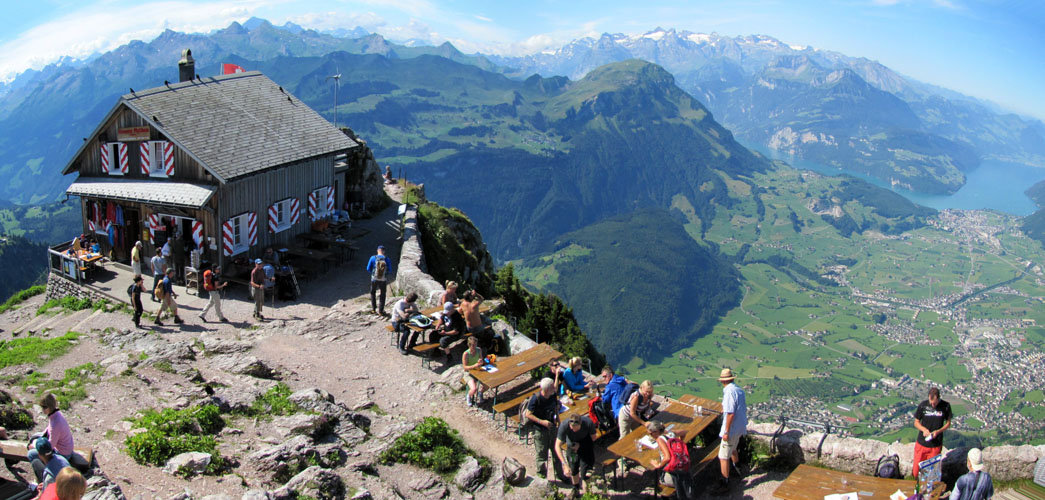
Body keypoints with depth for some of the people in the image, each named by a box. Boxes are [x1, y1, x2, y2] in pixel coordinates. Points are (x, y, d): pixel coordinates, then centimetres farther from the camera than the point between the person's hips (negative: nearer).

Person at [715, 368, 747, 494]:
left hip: (732, 428, -9)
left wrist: (726, 432, -20)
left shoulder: (729, 391, -22)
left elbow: (730, 413, -25)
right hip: (741, 427, 9)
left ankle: (725, 484, 4)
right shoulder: (740, 390, 6)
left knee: (723, 457, -1)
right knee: (733, 449, 31)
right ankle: (737, 470, 51)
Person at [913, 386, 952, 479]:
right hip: (922, 443, 0)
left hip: (936, 445, 0)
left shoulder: (946, 406, -8)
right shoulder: (922, 405, -8)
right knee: (916, 472, 6)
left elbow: (948, 423, 4)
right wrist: (924, 429, -18)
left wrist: (938, 431, -14)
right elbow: (916, 422, 3)